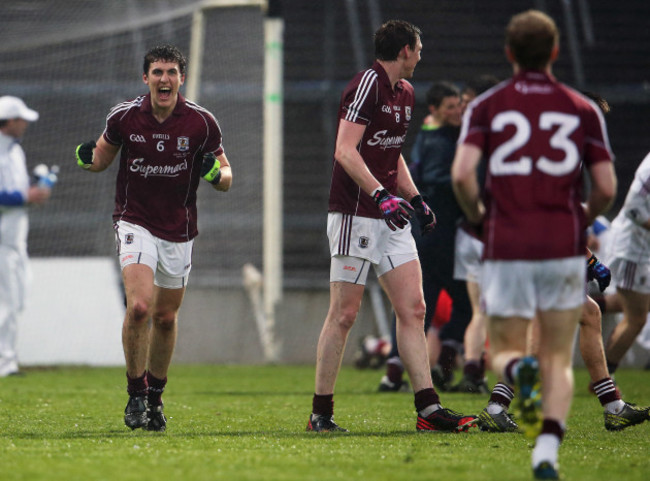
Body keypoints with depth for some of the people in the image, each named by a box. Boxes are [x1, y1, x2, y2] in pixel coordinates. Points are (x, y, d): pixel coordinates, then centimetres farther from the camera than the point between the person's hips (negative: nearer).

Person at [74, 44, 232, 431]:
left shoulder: (202, 122, -8)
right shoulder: (124, 117, -7)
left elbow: (226, 178, 1)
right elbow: (104, 156, 10)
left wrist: (216, 174, -22)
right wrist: (89, 159, -13)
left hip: (179, 231, 2)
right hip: (135, 222, -2)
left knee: (166, 316, 10)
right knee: (139, 306, -19)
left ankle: (155, 397, 29)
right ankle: (136, 395, -5)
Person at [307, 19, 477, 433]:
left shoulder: (406, 93, 17)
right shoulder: (368, 84, -12)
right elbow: (345, 151, -19)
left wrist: (415, 198, 19)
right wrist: (381, 195, -28)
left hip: (390, 218, 9)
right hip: (355, 214, -9)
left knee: (413, 309, 2)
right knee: (344, 313, -5)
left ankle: (428, 409, 1)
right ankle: (321, 412, 2)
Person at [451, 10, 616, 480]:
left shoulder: (486, 107, 3)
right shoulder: (583, 109, 5)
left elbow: (462, 174, -11)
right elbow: (606, 187, 0)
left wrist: (479, 217, 7)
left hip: (506, 249, 0)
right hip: (564, 249, 1)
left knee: (503, 351, 12)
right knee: (559, 361, 10)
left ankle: (519, 371, -26)